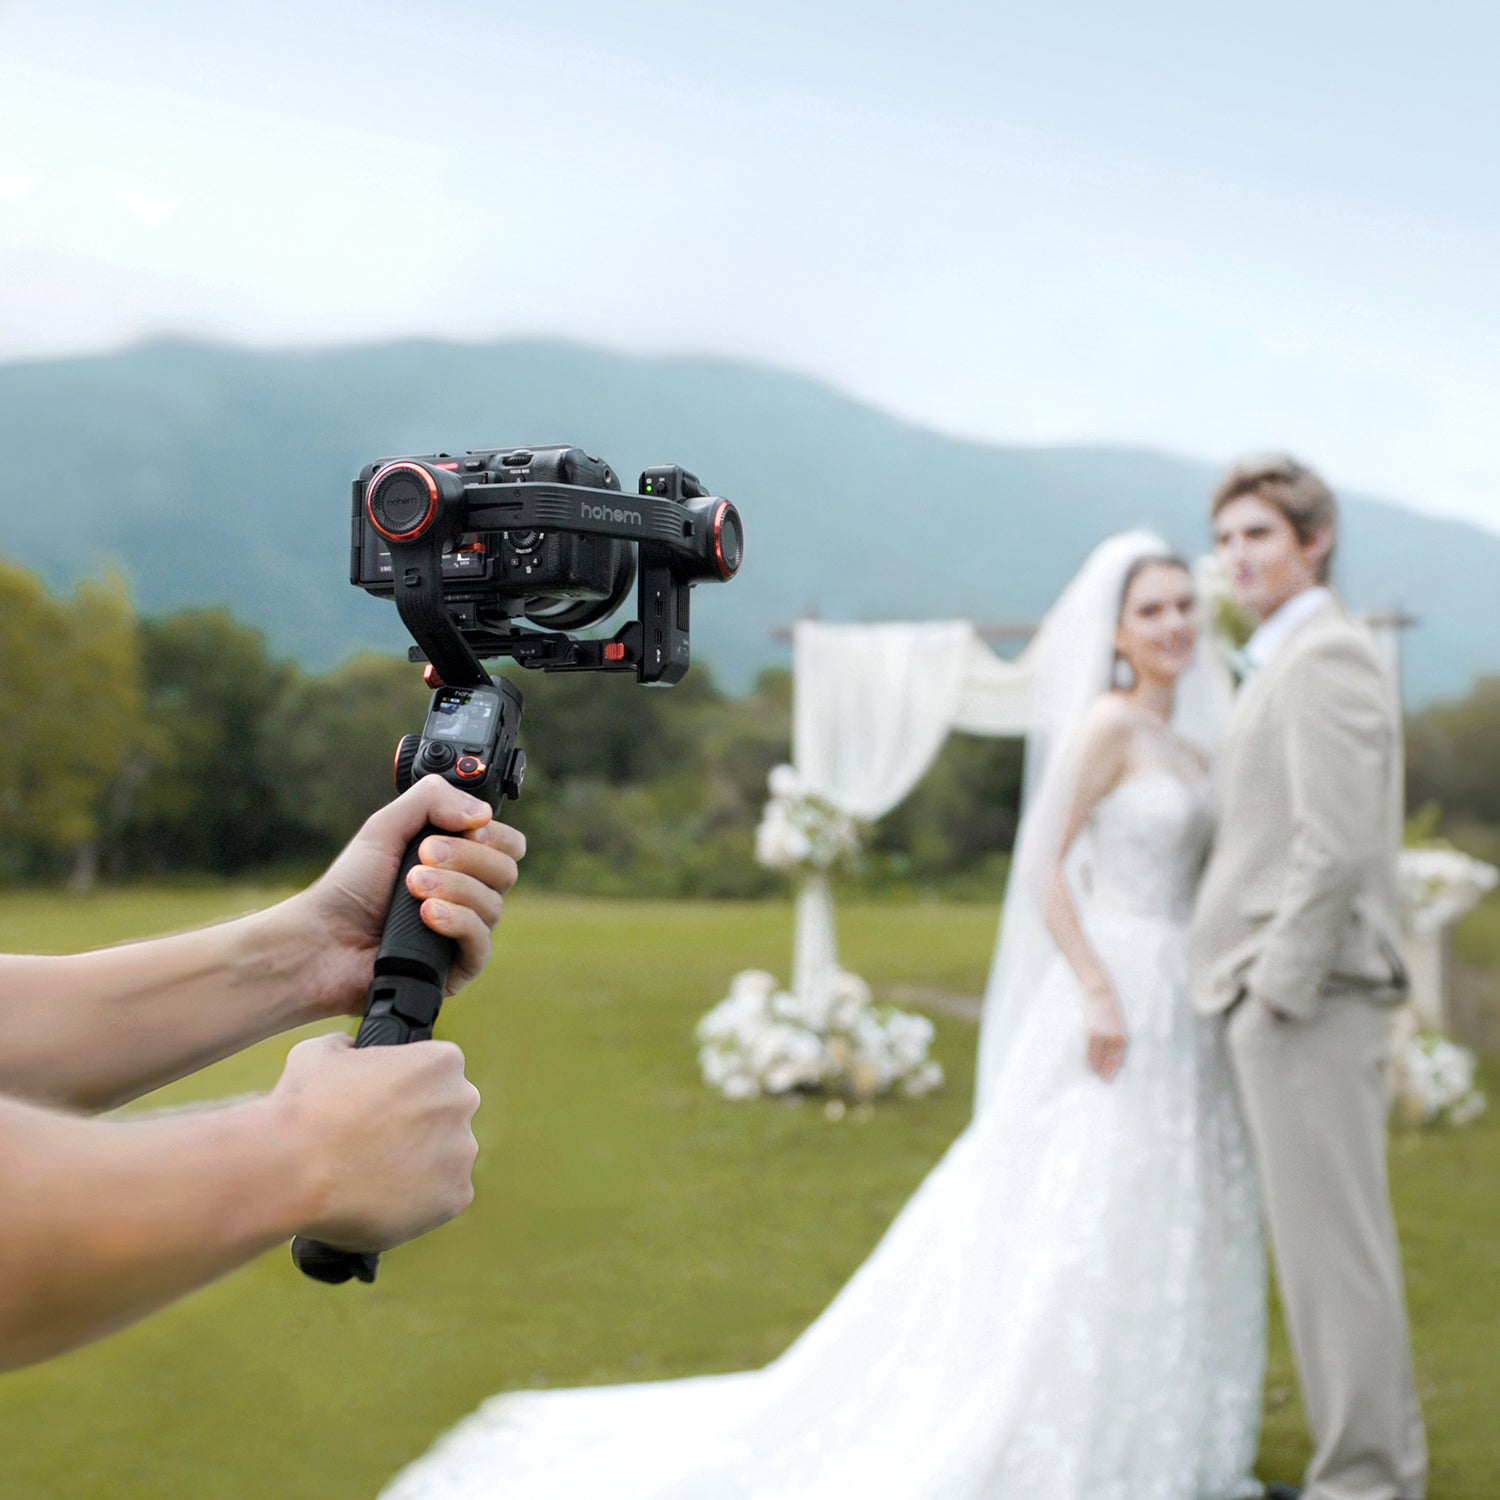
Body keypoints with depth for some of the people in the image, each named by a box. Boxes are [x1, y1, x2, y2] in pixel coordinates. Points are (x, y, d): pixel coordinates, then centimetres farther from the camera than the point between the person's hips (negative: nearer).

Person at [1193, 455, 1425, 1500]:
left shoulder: (1325, 655, -12)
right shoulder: (1290, 660, 20)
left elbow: (1338, 846, -21)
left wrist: (1278, 990, -18)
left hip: (1310, 997, -10)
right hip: (1294, 993, 10)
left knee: (1332, 1243, -5)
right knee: (1335, 1239, 14)